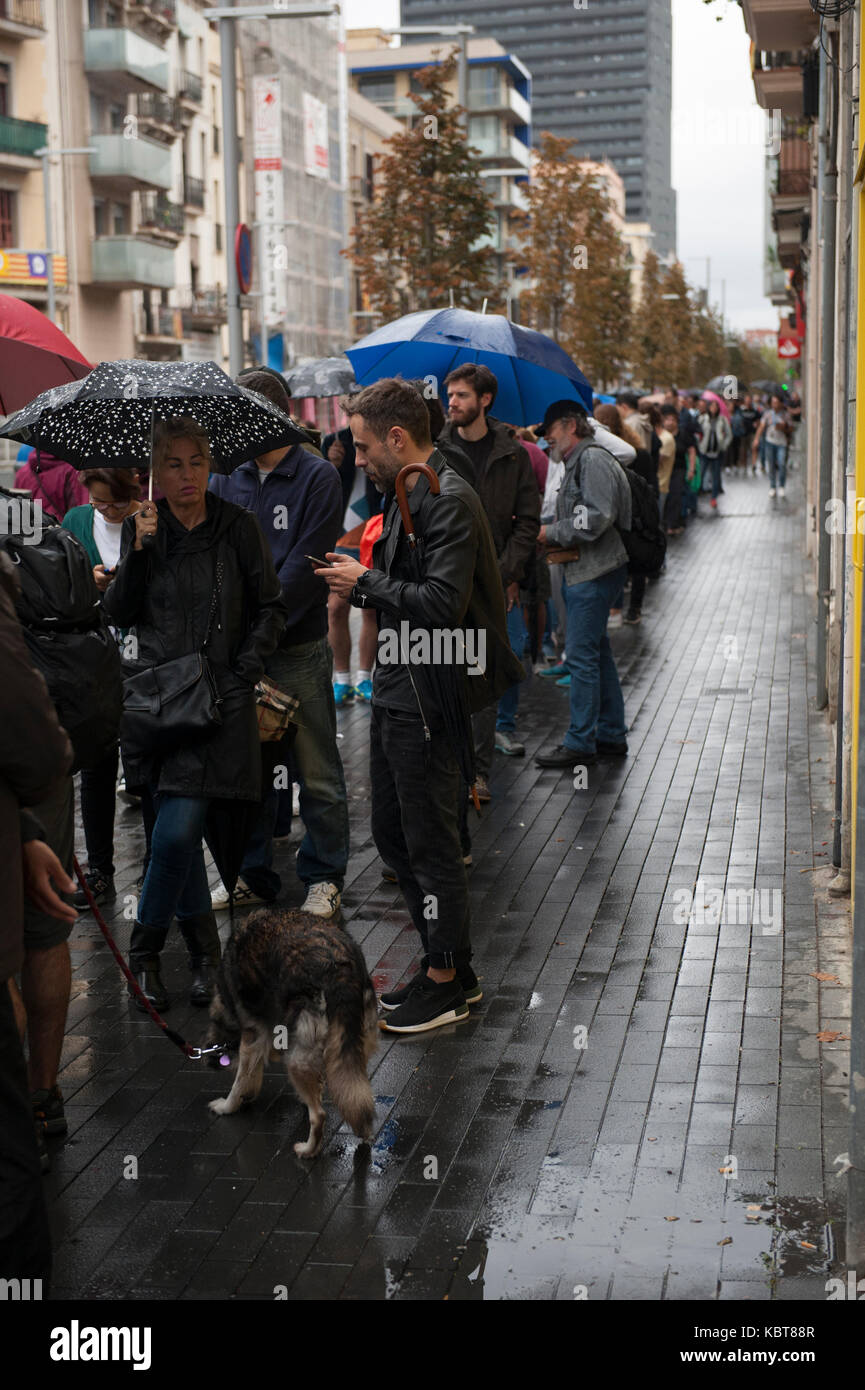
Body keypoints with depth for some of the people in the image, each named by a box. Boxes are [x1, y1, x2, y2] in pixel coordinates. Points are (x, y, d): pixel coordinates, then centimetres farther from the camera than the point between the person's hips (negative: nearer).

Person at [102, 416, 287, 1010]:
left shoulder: (237, 526, 0)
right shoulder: (142, 526, 7)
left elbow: (271, 610, 5)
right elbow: (120, 614, 3)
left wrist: (241, 674, -6)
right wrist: (139, 549, -11)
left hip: (218, 695, -3)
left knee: (178, 830, -12)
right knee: (179, 831, 7)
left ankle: (145, 950, 7)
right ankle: (205, 951, 23)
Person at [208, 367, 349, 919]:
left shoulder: (318, 476, -5)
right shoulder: (226, 477, 9)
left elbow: (306, 566, -12)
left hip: (298, 649, -4)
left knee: (316, 772, 5)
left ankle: (324, 877, 18)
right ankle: (253, 873, 24)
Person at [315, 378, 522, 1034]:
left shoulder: (448, 501, -18)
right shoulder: (405, 493, 14)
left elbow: (441, 604, -26)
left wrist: (367, 583, -15)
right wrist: (366, 578, 5)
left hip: (427, 697, -10)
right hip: (396, 688, 10)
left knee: (430, 843, 0)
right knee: (392, 833, 16)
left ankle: (446, 981, 15)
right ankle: (451, 966, 28)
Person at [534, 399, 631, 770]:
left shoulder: (593, 459, -12)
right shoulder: (577, 462, 20)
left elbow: (597, 518, -21)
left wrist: (551, 533, -13)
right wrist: (553, 536, 8)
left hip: (594, 572, -11)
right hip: (585, 571, 11)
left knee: (581, 656, -7)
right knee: (596, 652, 15)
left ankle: (580, 743, -2)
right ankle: (611, 735, 23)